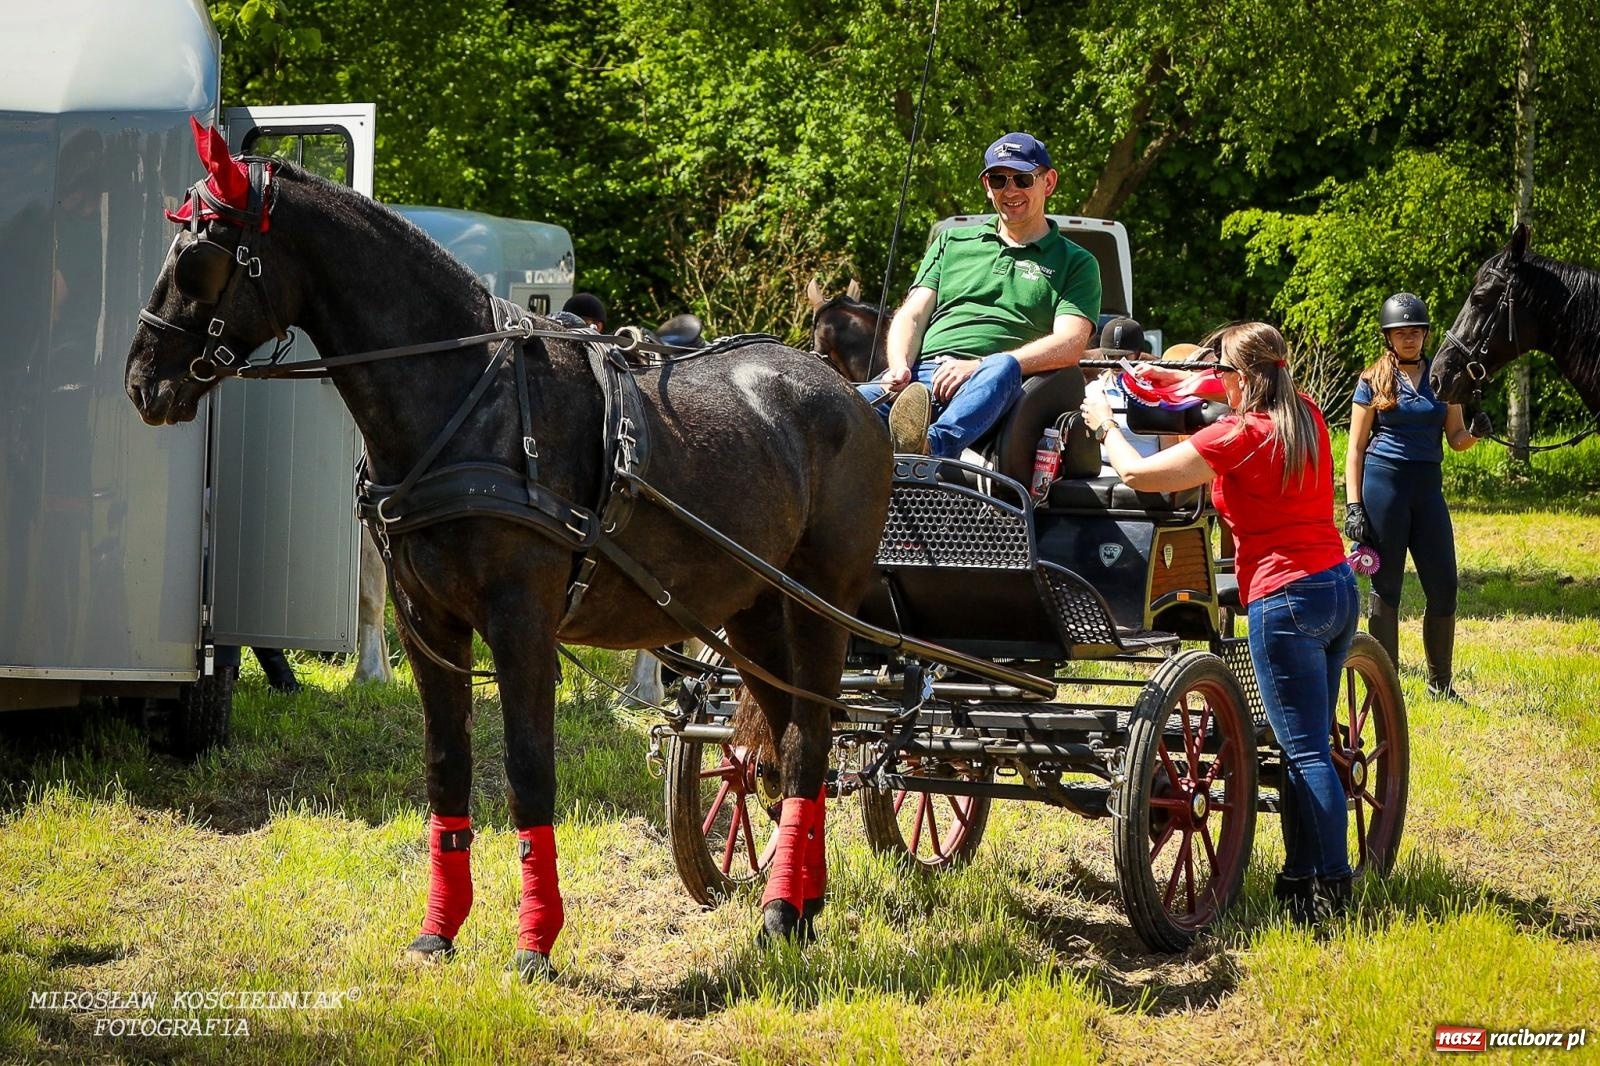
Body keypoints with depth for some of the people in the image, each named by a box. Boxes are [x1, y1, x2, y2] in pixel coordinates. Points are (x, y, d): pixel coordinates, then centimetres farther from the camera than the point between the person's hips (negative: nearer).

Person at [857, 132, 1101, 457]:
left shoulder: (1076, 264, 19)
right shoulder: (952, 242, 31)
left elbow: (1069, 346, 2)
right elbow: (912, 317, 22)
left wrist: (979, 366, -12)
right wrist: (900, 368, -3)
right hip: (920, 376, 3)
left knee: (1002, 369, -41)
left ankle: (933, 446, -67)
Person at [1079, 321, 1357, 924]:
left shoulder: (1239, 435, -14)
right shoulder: (1306, 417, 9)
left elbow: (1137, 474, -10)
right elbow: (1252, 396, 33)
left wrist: (1105, 426, 8)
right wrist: (1169, 376, 34)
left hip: (1284, 598, -8)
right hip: (1338, 585, 8)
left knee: (1306, 753, -6)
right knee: (1305, 745, 14)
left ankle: (1331, 889, -8)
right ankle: (1300, 874, 18)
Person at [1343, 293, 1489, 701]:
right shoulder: (1373, 380, 3)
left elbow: (1456, 438, 14)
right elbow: (1356, 447, 2)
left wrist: (1475, 432, -10)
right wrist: (1353, 505, -6)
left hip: (1428, 486, 3)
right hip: (1383, 483, -3)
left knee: (1444, 587, 0)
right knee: (1386, 586, 1)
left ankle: (1440, 682, 12)